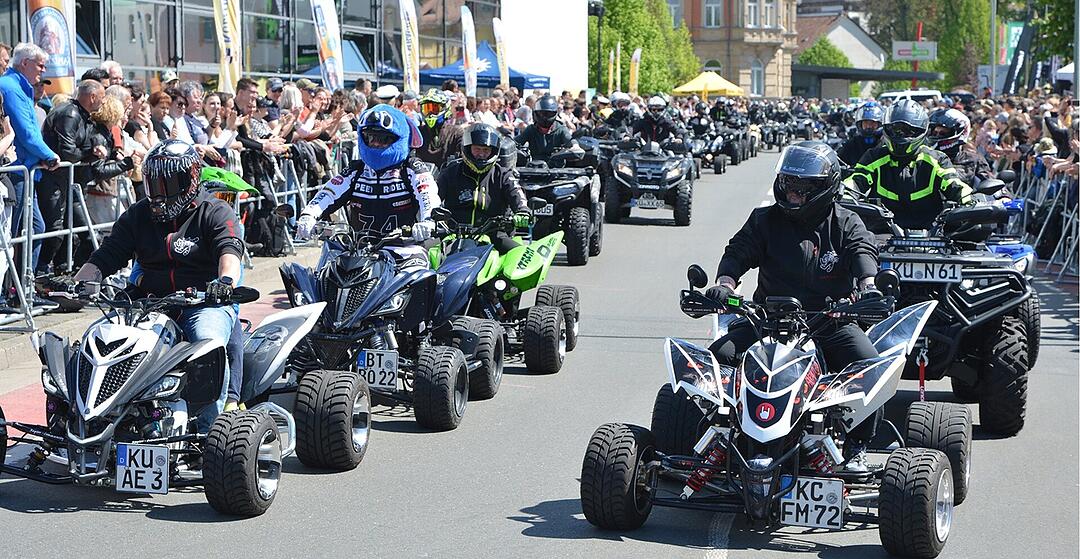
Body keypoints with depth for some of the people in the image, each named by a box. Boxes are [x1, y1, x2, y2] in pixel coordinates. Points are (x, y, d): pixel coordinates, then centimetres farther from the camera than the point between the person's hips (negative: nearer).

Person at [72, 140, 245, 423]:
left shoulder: (215, 212, 4)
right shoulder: (137, 215, 19)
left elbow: (229, 250, -15)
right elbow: (106, 257, 14)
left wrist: (225, 279, -39)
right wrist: (75, 286, -5)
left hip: (204, 302, -4)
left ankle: (209, 426, -27)